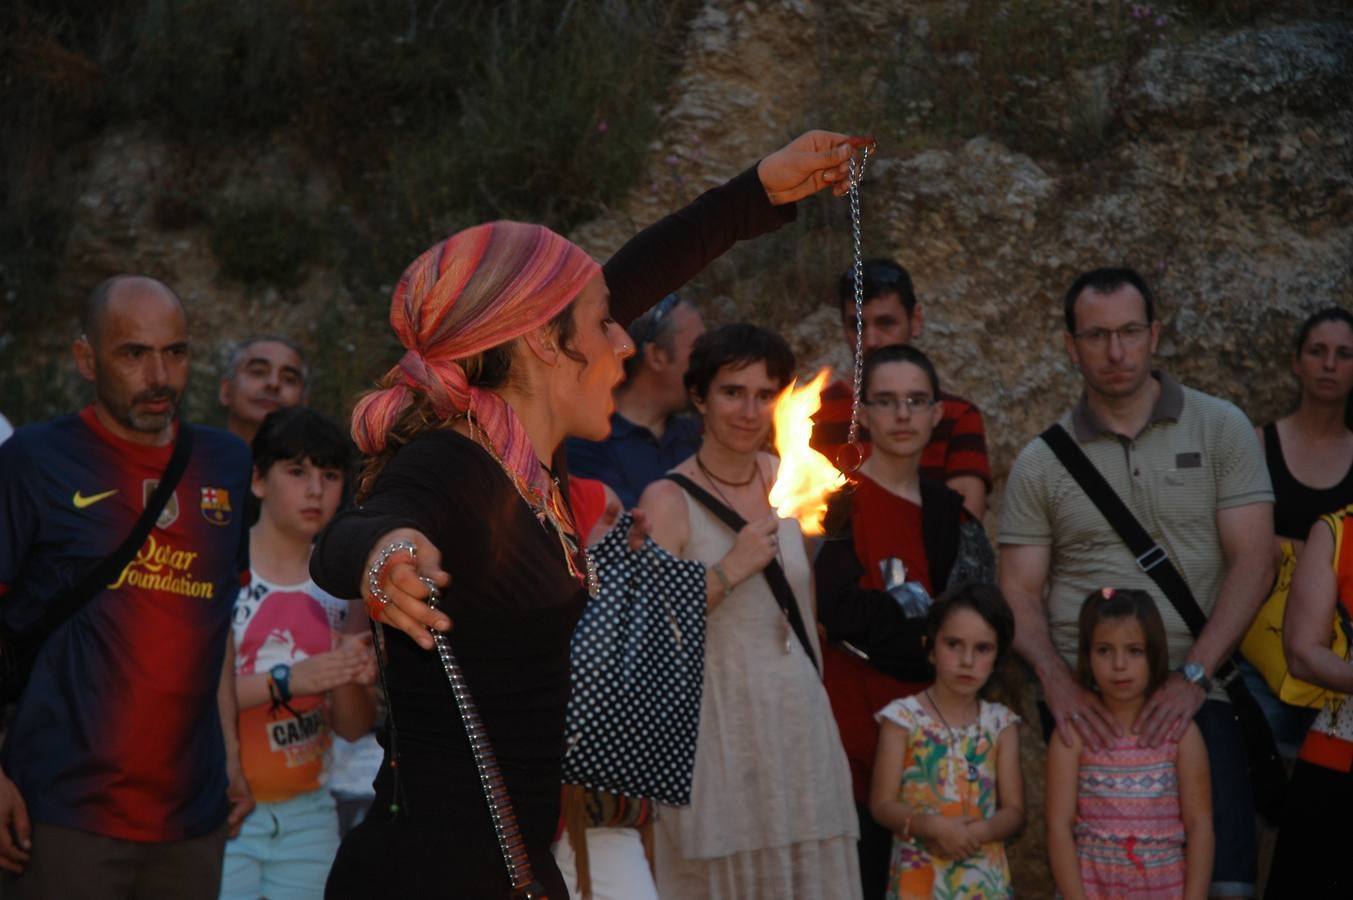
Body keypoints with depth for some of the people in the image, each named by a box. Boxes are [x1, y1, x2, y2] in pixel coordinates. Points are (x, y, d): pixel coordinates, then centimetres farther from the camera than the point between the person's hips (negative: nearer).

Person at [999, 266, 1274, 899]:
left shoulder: (1220, 429, 7)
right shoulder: (1040, 464, 11)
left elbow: (1253, 561, 0)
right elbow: (1020, 592, 8)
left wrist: (1192, 676, -11)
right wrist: (1057, 682, -12)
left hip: (1196, 697, -1)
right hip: (1086, 703, 1)